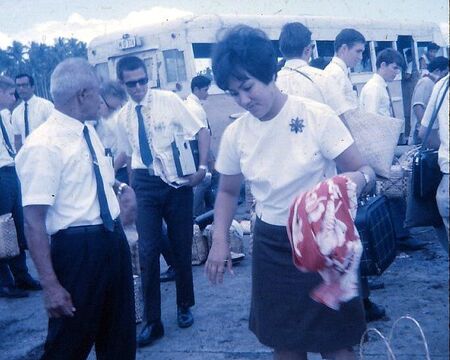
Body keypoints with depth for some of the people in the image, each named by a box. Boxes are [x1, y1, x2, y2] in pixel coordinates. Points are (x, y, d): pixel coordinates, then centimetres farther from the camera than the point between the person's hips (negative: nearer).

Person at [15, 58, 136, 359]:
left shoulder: (89, 131, 7)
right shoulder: (43, 145, -19)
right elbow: (34, 222, -23)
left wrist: (119, 186, 12)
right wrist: (50, 285, -25)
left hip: (115, 240, 8)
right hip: (77, 249, -8)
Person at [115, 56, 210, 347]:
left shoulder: (169, 101, -7)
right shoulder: (123, 117, 6)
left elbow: (201, 131, -6)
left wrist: (202, 166, -17)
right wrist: (132, 185, 13)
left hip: (178, 182, -2)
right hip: (146, 186, 2)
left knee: (182, 248, 10)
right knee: (148, 251, -3)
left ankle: (185, 307, 33)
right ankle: (152, 321, 9)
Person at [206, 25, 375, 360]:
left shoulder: (318, 116, -15)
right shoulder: (235, 134, -3)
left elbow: (364, 172, -11)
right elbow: (228, 191, 12)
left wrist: (357, 178, -35)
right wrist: (220, 240, -2)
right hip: (271, 246, 3)